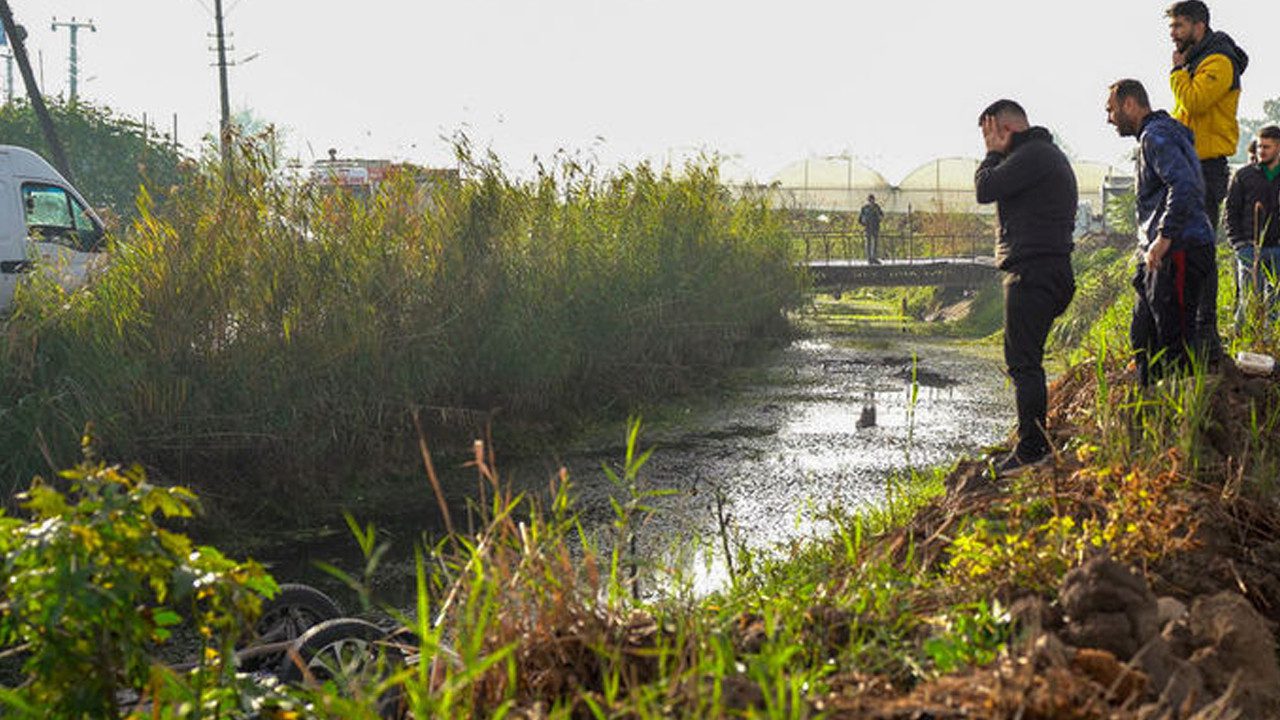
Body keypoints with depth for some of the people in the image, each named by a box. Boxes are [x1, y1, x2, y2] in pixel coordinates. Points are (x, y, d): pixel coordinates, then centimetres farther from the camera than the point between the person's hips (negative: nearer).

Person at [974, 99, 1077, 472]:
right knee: (1024, 361, 15)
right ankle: (1037, 441, 19)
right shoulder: (1047, 154, 22)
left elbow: (985, 189, -16)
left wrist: (993, 153, -4)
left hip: (1034, 271, -11)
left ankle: (1031, 448, -9)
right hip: (1047, 270, 11)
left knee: (1023, 362, -10)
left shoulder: (1033, 155, -12)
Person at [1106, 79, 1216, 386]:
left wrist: (1164, 237, -25)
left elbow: (1184, 185, -26)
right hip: (1160, 256, 11)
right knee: (1143, 337, 13)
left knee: (1175, 338, -11)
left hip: (1180, 250, -11)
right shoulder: (1153, 136, 22)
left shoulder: (1156, 136, -11)